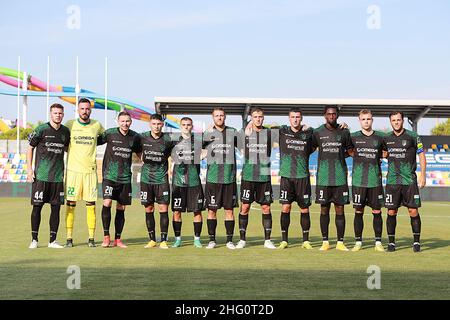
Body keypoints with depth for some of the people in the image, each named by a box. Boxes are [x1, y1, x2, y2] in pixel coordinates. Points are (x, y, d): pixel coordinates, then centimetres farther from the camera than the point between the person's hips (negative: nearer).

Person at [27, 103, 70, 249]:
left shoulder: (66, 131, 9)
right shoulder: (41, 130, -4)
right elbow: (30, 148, 2)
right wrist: (29, 169, -5)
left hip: (58, 176, 4)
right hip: (41, 175, -4)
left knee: (56, 208, 4)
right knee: (37, 207, 0)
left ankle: (53, 240, 11)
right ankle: (34, 239, 11)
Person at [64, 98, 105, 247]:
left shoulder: (97, 125, 7)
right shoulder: (70, 125, 3)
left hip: (90, 170, 1)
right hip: (73, 169, -1)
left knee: (91, 204, 0)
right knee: (70, 204, -1)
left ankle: (91, 238, 6)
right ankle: (69, 238, 5)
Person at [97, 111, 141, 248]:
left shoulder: (135, 137, 5)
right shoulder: (110, 133, -3)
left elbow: (139, 152, 22)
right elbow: (95, 142, 10)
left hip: (125, 178, 3)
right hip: (109, 175, -3)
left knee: (121, 209, 6)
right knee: (107, 203, -17)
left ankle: (117, 239, 17)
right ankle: (106, 236, -4)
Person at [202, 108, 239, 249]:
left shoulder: (233, 132, 9)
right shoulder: (207, 133, 6)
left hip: (229, 177, 1)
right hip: (212, 177, -1)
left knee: (229, 210, 3)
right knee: (211, 210, 2)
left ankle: (229, 240, 11)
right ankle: (212, 239, 11)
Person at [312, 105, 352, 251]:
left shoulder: (344, 132, 6)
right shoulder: (317, 132, 4)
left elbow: (350, 151, 16)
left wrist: (340, 155, 4)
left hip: (340, 177, 0)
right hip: (323, 177, 0)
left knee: (340, 209, 2)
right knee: (324, 209, 4)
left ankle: (340, 242, 9)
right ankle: (325, 242, 12)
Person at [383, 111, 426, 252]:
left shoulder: (412, 136, 0)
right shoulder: (386, 138, 8)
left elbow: (421, 155, 2)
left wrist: (423, 175, -3)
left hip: (410, 181, -2)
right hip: (392, 181, 2)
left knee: (413, 211, -2)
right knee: (391, 212, 2)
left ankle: (416, 242, 10)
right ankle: (391, 242, 11)